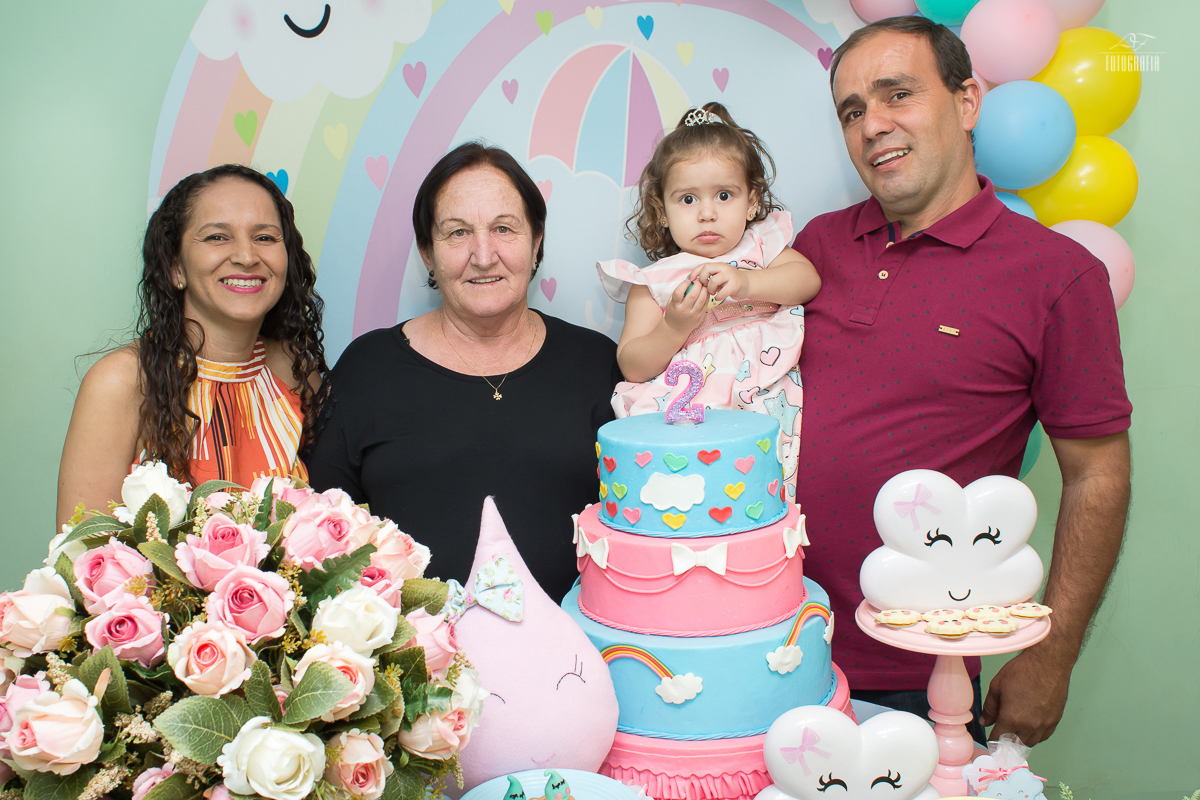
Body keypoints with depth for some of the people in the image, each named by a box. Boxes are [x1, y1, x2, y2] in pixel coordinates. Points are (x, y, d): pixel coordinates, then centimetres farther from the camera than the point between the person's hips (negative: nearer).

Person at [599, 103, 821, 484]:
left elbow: (808, 280, -3)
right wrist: (675, 328, -14)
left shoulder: (760, 247, 16)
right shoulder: (652, 282, 7)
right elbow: (632, 366, 2)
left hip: (764, 407, 2)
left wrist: (746, 282, -18)